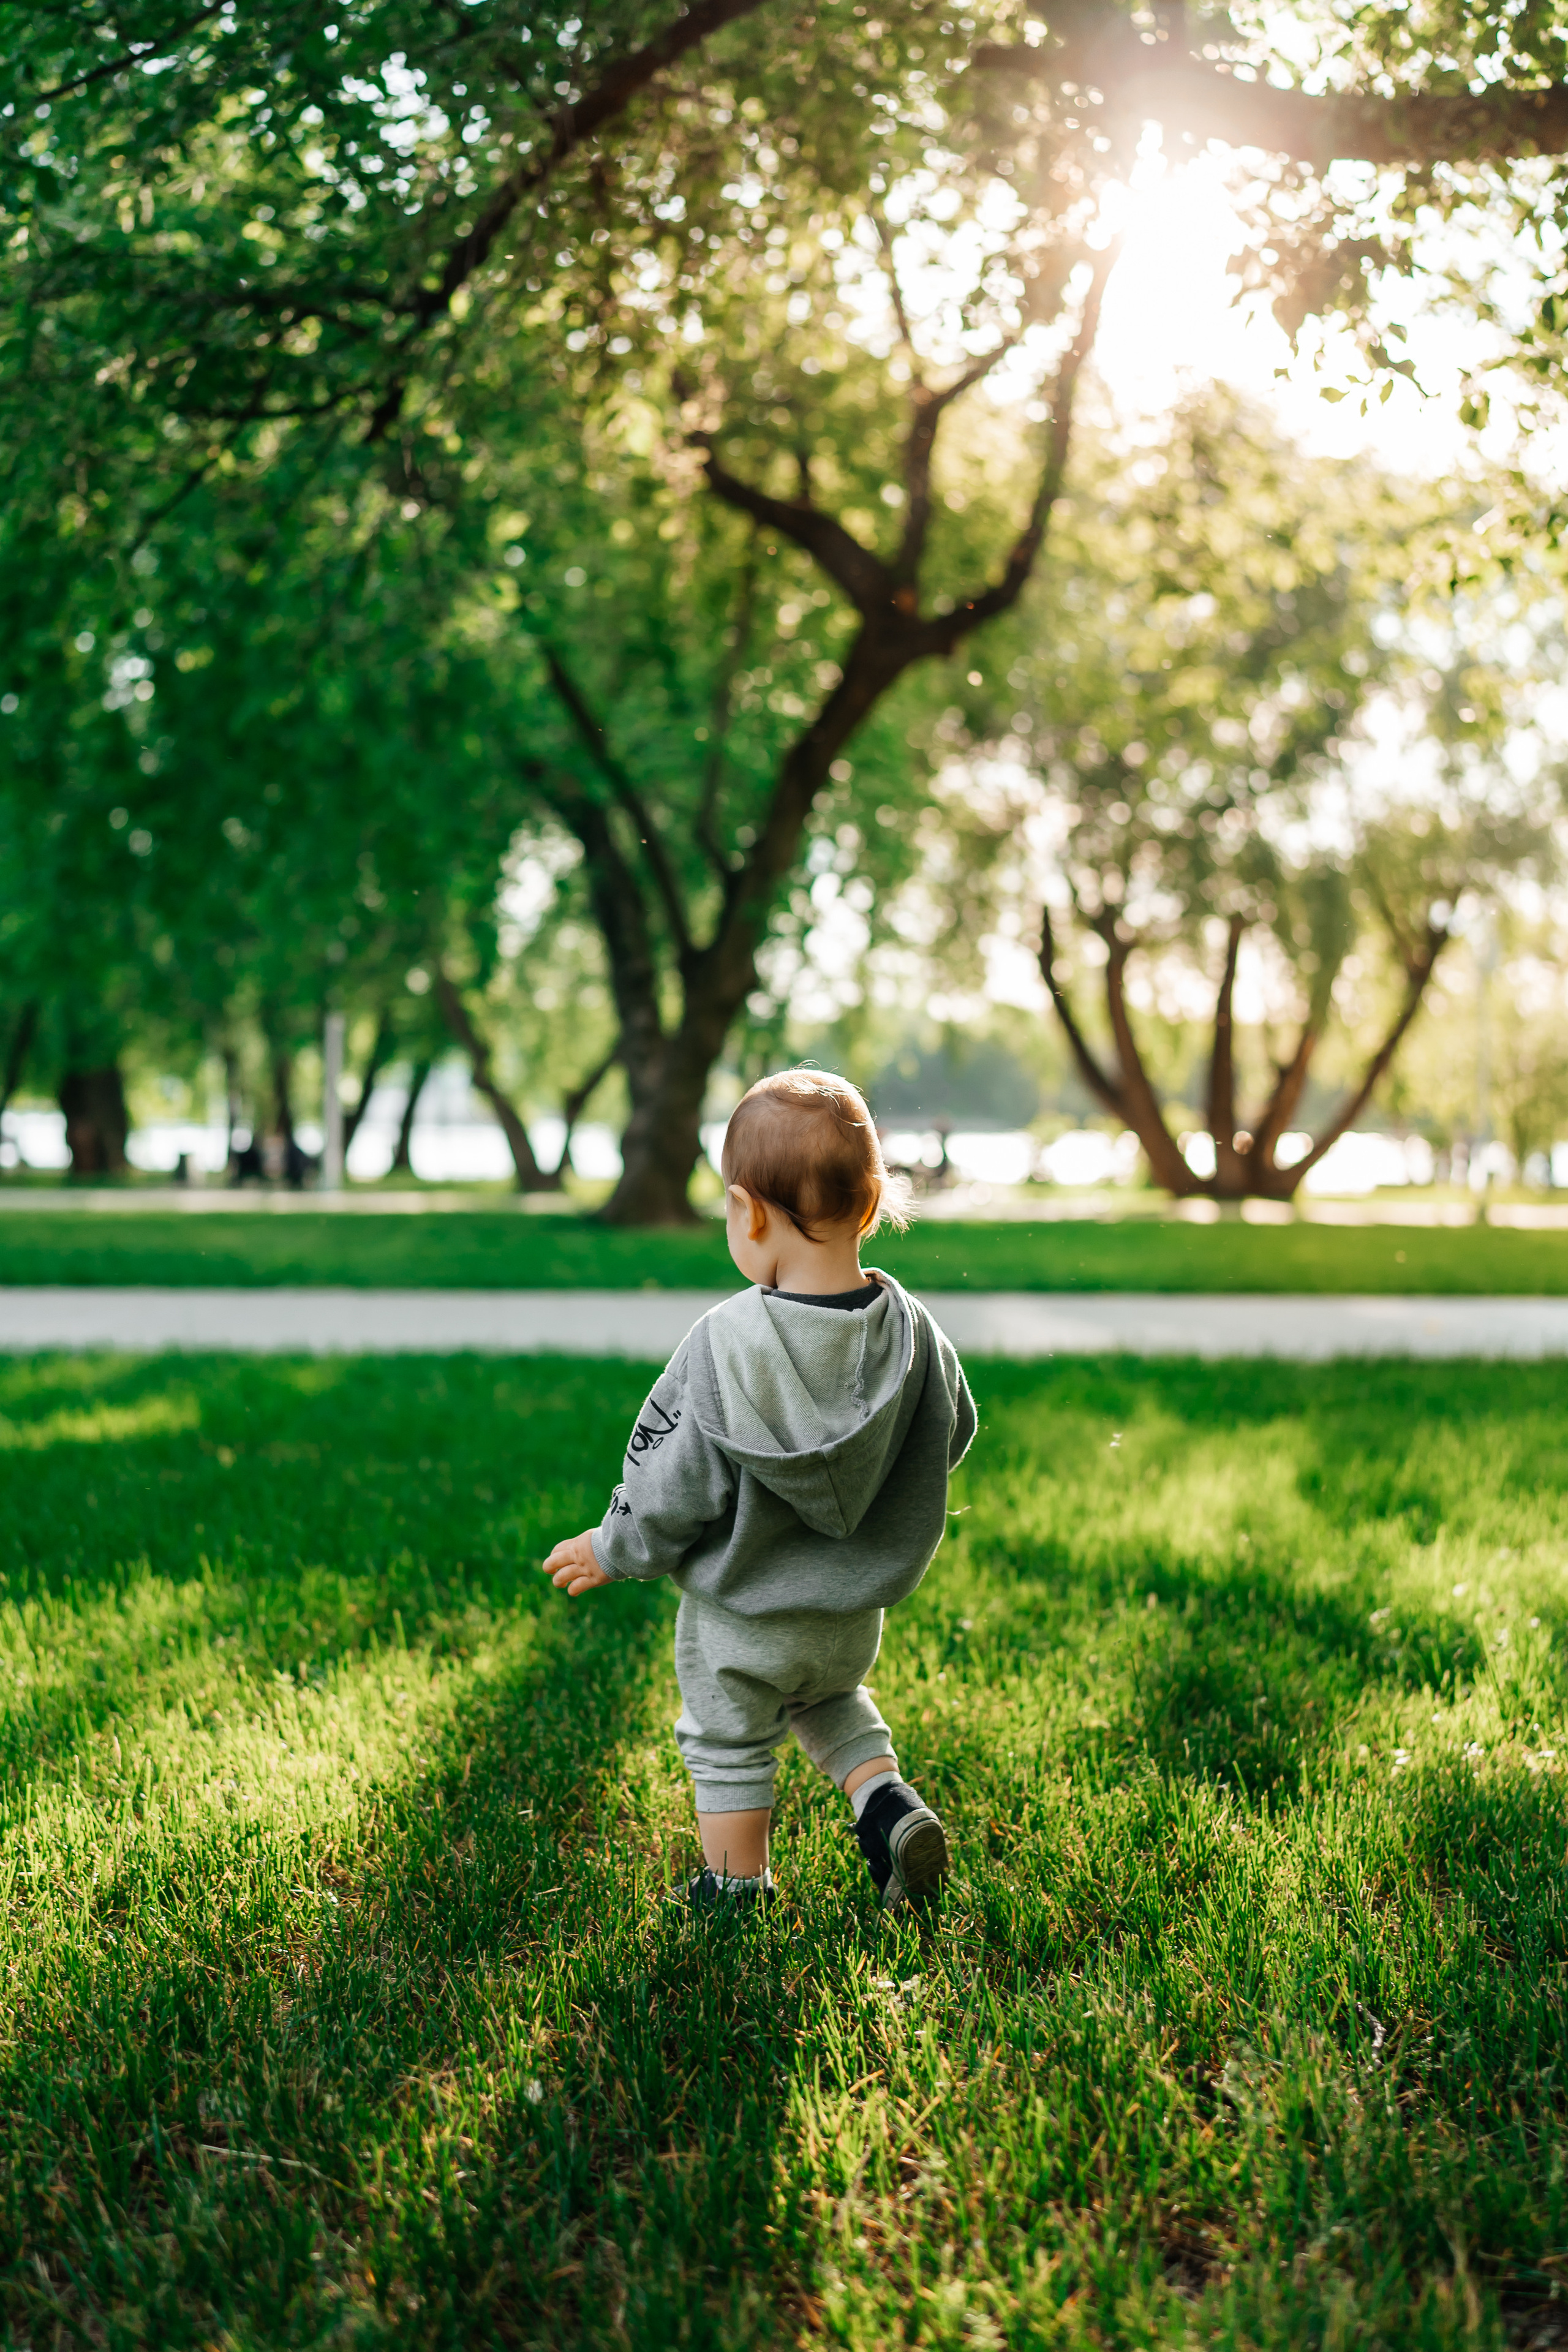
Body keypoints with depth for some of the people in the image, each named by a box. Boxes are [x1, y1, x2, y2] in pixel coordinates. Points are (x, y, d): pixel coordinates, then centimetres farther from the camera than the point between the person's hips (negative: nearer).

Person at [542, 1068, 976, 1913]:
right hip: (855, 1617, 4)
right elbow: (950, 1438, 2)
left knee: (728, 1746, 20)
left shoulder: (724, 1346, -28)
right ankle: (888, 1804, 15)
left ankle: (736, 1885, 33)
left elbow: (680, 1486, -20)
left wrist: (612, 1551, -2)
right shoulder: (912, 1334, -15)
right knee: (833, 1700, 33)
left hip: (739, 1621, -4)